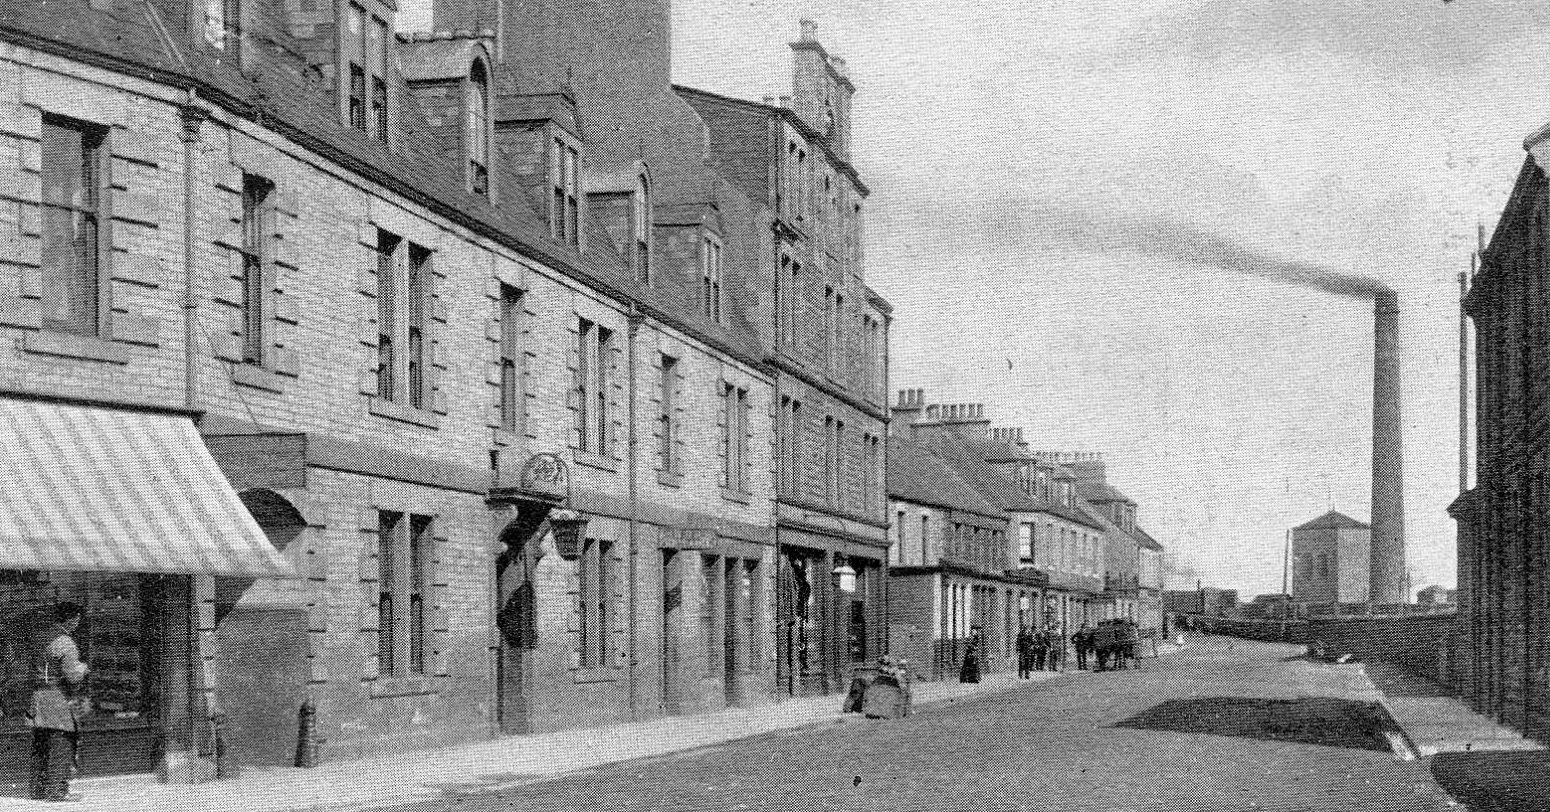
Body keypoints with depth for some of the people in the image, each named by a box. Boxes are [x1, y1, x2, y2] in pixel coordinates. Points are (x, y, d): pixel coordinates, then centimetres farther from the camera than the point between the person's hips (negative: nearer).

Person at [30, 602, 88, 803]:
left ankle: (39, 789, 16)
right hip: (60, 696, -9)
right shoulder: (65, 643, -14)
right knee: (62, 745, -5)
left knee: (40, 747, 11)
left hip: (38, 695, 9)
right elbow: (72, 675, -22)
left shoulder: (42, 637, 14)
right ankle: (57, 790, -7)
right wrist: (82, 667, -3)